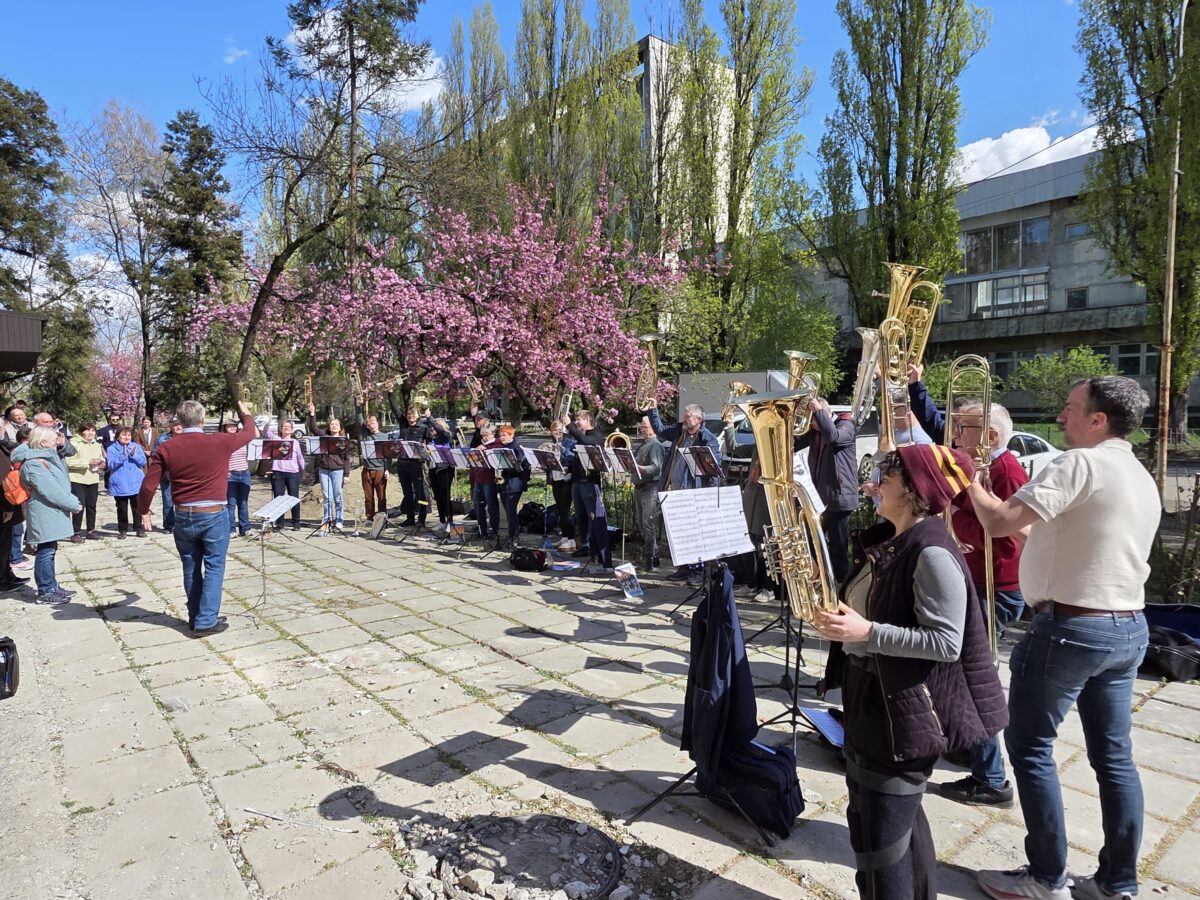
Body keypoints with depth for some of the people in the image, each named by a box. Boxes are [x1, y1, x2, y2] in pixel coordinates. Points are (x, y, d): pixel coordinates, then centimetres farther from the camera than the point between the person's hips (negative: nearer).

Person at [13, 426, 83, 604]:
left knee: (49, 550, 15)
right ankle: (45, 592, 3)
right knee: (45, 551, -4)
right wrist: (73, 504, -15)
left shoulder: (46, 457, 12)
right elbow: (51, 490, -21)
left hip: (51, 512, 10)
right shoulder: (33, 464, -17)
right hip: (44, 514, -10)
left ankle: (51, 586, 24)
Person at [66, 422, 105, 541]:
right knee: (79, 505, -7)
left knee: (91, 506, 11)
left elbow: (101, 459, 26)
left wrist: (102, 464, 4)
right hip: (78, 479, -6)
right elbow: (69, 462, -17)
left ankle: (91, 530, 20)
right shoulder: (75, 444, -8)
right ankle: (76, 532, 0)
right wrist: (88, 462, -20)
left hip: (93, 479, 6)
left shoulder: (97, 445, 15)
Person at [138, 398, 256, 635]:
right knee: (214, 567, 4)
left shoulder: (166, 448, -4)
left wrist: (144, 511, 13)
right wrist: (246, 413, 31)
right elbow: (249, 433, 10)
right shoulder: (219, 442, -9)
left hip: (183, 516, 3)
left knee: (191, 568, 16)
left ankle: (195, 617, 27)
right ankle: (206, 622, 3)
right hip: (214, 515, -3)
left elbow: (148, 485, -4)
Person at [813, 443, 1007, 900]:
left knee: (883, 835, 3)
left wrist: (866, 632, -28)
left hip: (906, 710, -10)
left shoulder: (932, 553, -21)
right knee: (877, 818, 25)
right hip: (868, 698, 10)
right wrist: (836, 613, 3)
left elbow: (946, 642, -24)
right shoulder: (886, 540, 7)